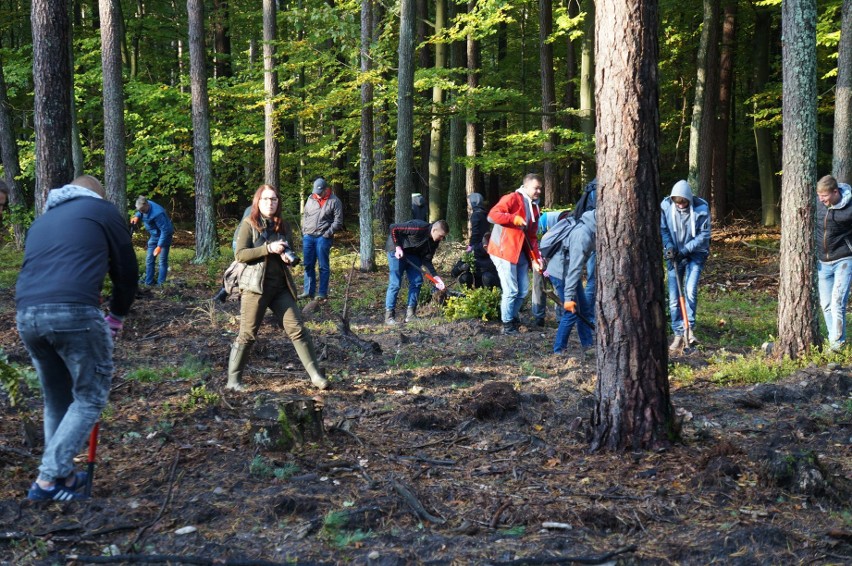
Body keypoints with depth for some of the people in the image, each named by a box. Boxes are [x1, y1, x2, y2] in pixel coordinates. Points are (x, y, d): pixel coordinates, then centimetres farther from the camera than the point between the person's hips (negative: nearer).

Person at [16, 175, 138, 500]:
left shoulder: (43, 219, 32)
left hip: (26, 313, 6)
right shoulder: (102, 210, 15)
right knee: (90, 397, 7)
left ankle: (61, 473, 28)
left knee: (56, 399, 22)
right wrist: (116, 317, 28)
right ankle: (47, 480, 1)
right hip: (74, 312, -6)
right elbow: (126, 270, 15)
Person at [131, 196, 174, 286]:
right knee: (149, 259, 8)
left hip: (165, 235, -8)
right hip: (154, 235, 8)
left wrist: (159, 246, -33)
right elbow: (139, 212, 15)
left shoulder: (157, 213, -36)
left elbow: (165, 230, -32)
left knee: (163, 261, -5)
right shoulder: (144, 206, -12)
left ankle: (160, 284, -1)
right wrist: (137, 216, -8)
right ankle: (148, 282, 15)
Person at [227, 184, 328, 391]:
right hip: (255, 286, -4)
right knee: (247, 334, -1)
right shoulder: (249, 224, -1)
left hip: (281, 286, 4)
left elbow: (290, 254, 23)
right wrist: (268, 248, -20)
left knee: (297, 329, -1)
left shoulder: (283, 226, 13)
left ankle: (316, 375, 3)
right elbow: (240, 254, -11)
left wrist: (289, 257, -2)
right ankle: (233, 380, 9)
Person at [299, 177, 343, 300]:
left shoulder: (334, 201, -2)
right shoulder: (311, 199, 12)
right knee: (308, 265, 6)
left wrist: (327, 234, -12)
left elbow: (338, 221, -5)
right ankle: (308, 291, 11)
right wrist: (304, 231, 9)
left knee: (323, 266, -2)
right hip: (308, 237, 5)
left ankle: (322, 293, 1)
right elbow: (305, 215, 20)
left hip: (323, 237, -5)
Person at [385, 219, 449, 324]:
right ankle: (389, 315, -5)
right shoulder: (418, 228, -29)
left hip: (412, 254, 8)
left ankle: (410, 314, 3)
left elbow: (427, 260, -2)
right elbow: (393, 228, -25)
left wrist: (435, 277, -14)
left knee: (417, 281, -1)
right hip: (397, 251, -8)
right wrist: (398, 247, -26)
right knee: (395, 283, -10)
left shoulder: (434, 242, -6)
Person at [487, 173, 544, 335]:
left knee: (523, 291, 11)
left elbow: (532, 237, 16)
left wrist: (535, 259, 6)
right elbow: (492, 215, -21)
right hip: (503, 251, -8)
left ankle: (512, 318, 29)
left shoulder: (534, 208, 16)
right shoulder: (512, 198, -10)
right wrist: (515, 219, -26)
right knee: (511, 290, -6)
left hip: (521, 254, 8)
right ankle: (507, 326, 5)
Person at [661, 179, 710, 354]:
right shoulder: (665, 205, -14)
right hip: (675, 255, 2)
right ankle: (678, 335, 7)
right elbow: (662, 229, -1)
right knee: (673, 298, -1)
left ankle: (690, 329, -3)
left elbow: (704, 234, -13)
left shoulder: (701, 208, -19)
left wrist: (685, 249, -20)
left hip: (695, 253, -2)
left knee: (690, 291, -19)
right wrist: (669, 246, -17)